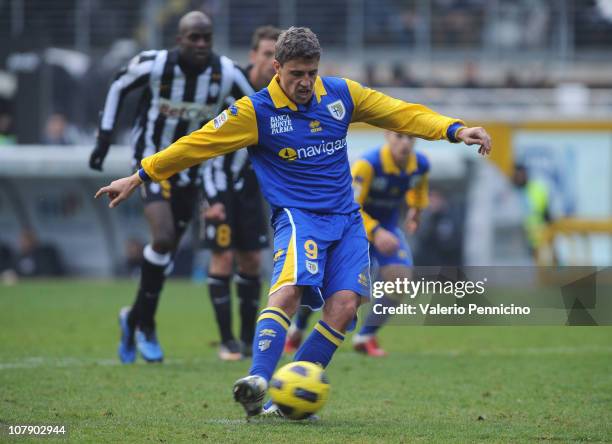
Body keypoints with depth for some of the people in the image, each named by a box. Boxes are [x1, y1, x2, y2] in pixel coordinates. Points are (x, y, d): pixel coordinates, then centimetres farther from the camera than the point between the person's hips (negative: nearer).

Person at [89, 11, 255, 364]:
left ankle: (135, 318, 32)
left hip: (190, 172, 4)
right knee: (163, 237, -22)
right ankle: (146, 326, -7)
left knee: (167, 254, 9)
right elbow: (119, 87, 2)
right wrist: (105, 134, -1)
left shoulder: (226, 74, -13)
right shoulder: (154, 65, -18)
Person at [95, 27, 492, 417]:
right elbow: (196, 145, -2)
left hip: (346, 218, 4)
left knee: (344, 305, -16)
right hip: (298, 215, -4)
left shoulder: (341, 94, 5)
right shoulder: (255, 112, -5)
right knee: (289, 290, -30)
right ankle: (258, 381, -39)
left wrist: (455, 130, 1)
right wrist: (139, 177, 0)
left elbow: (401, 113, 12)